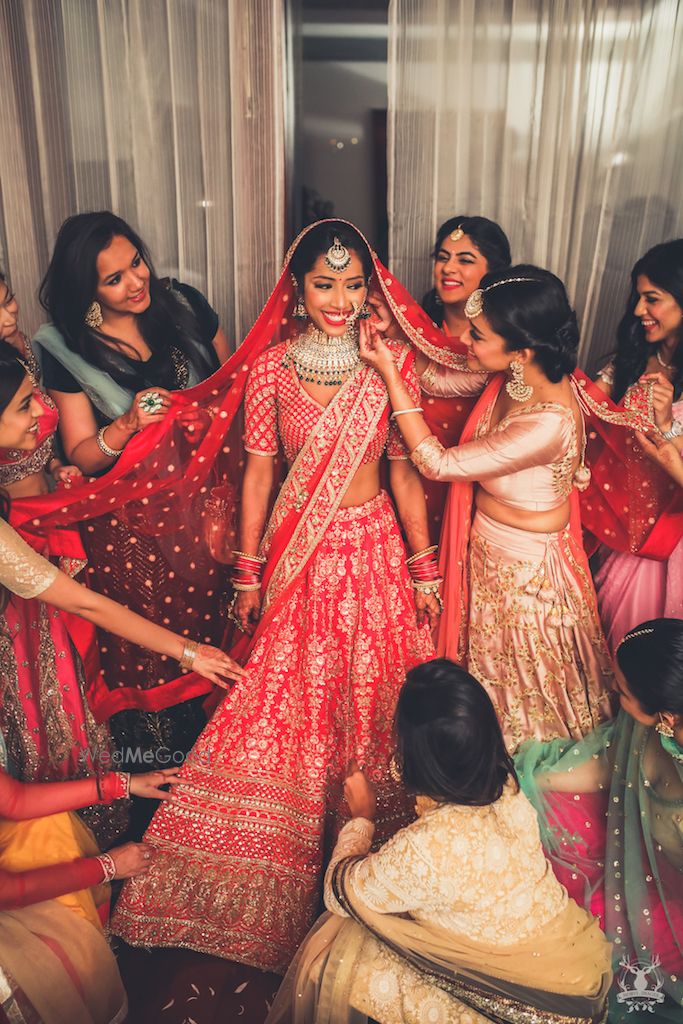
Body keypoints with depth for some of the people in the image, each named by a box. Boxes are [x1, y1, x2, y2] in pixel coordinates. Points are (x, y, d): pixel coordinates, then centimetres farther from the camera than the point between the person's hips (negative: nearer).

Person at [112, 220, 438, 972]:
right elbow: (258, 473, -1)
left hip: (376, 549, 1)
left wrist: (424, 566, 2)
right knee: (290, 704, 9)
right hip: (299, 555, 0)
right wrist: (248, 573, 0)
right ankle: (294, 862, 33)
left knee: (375, 692, 13)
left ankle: (372, 826, 39)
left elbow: (404, 469, 1)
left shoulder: (393, 365, -4)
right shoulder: (271, 369, -5)